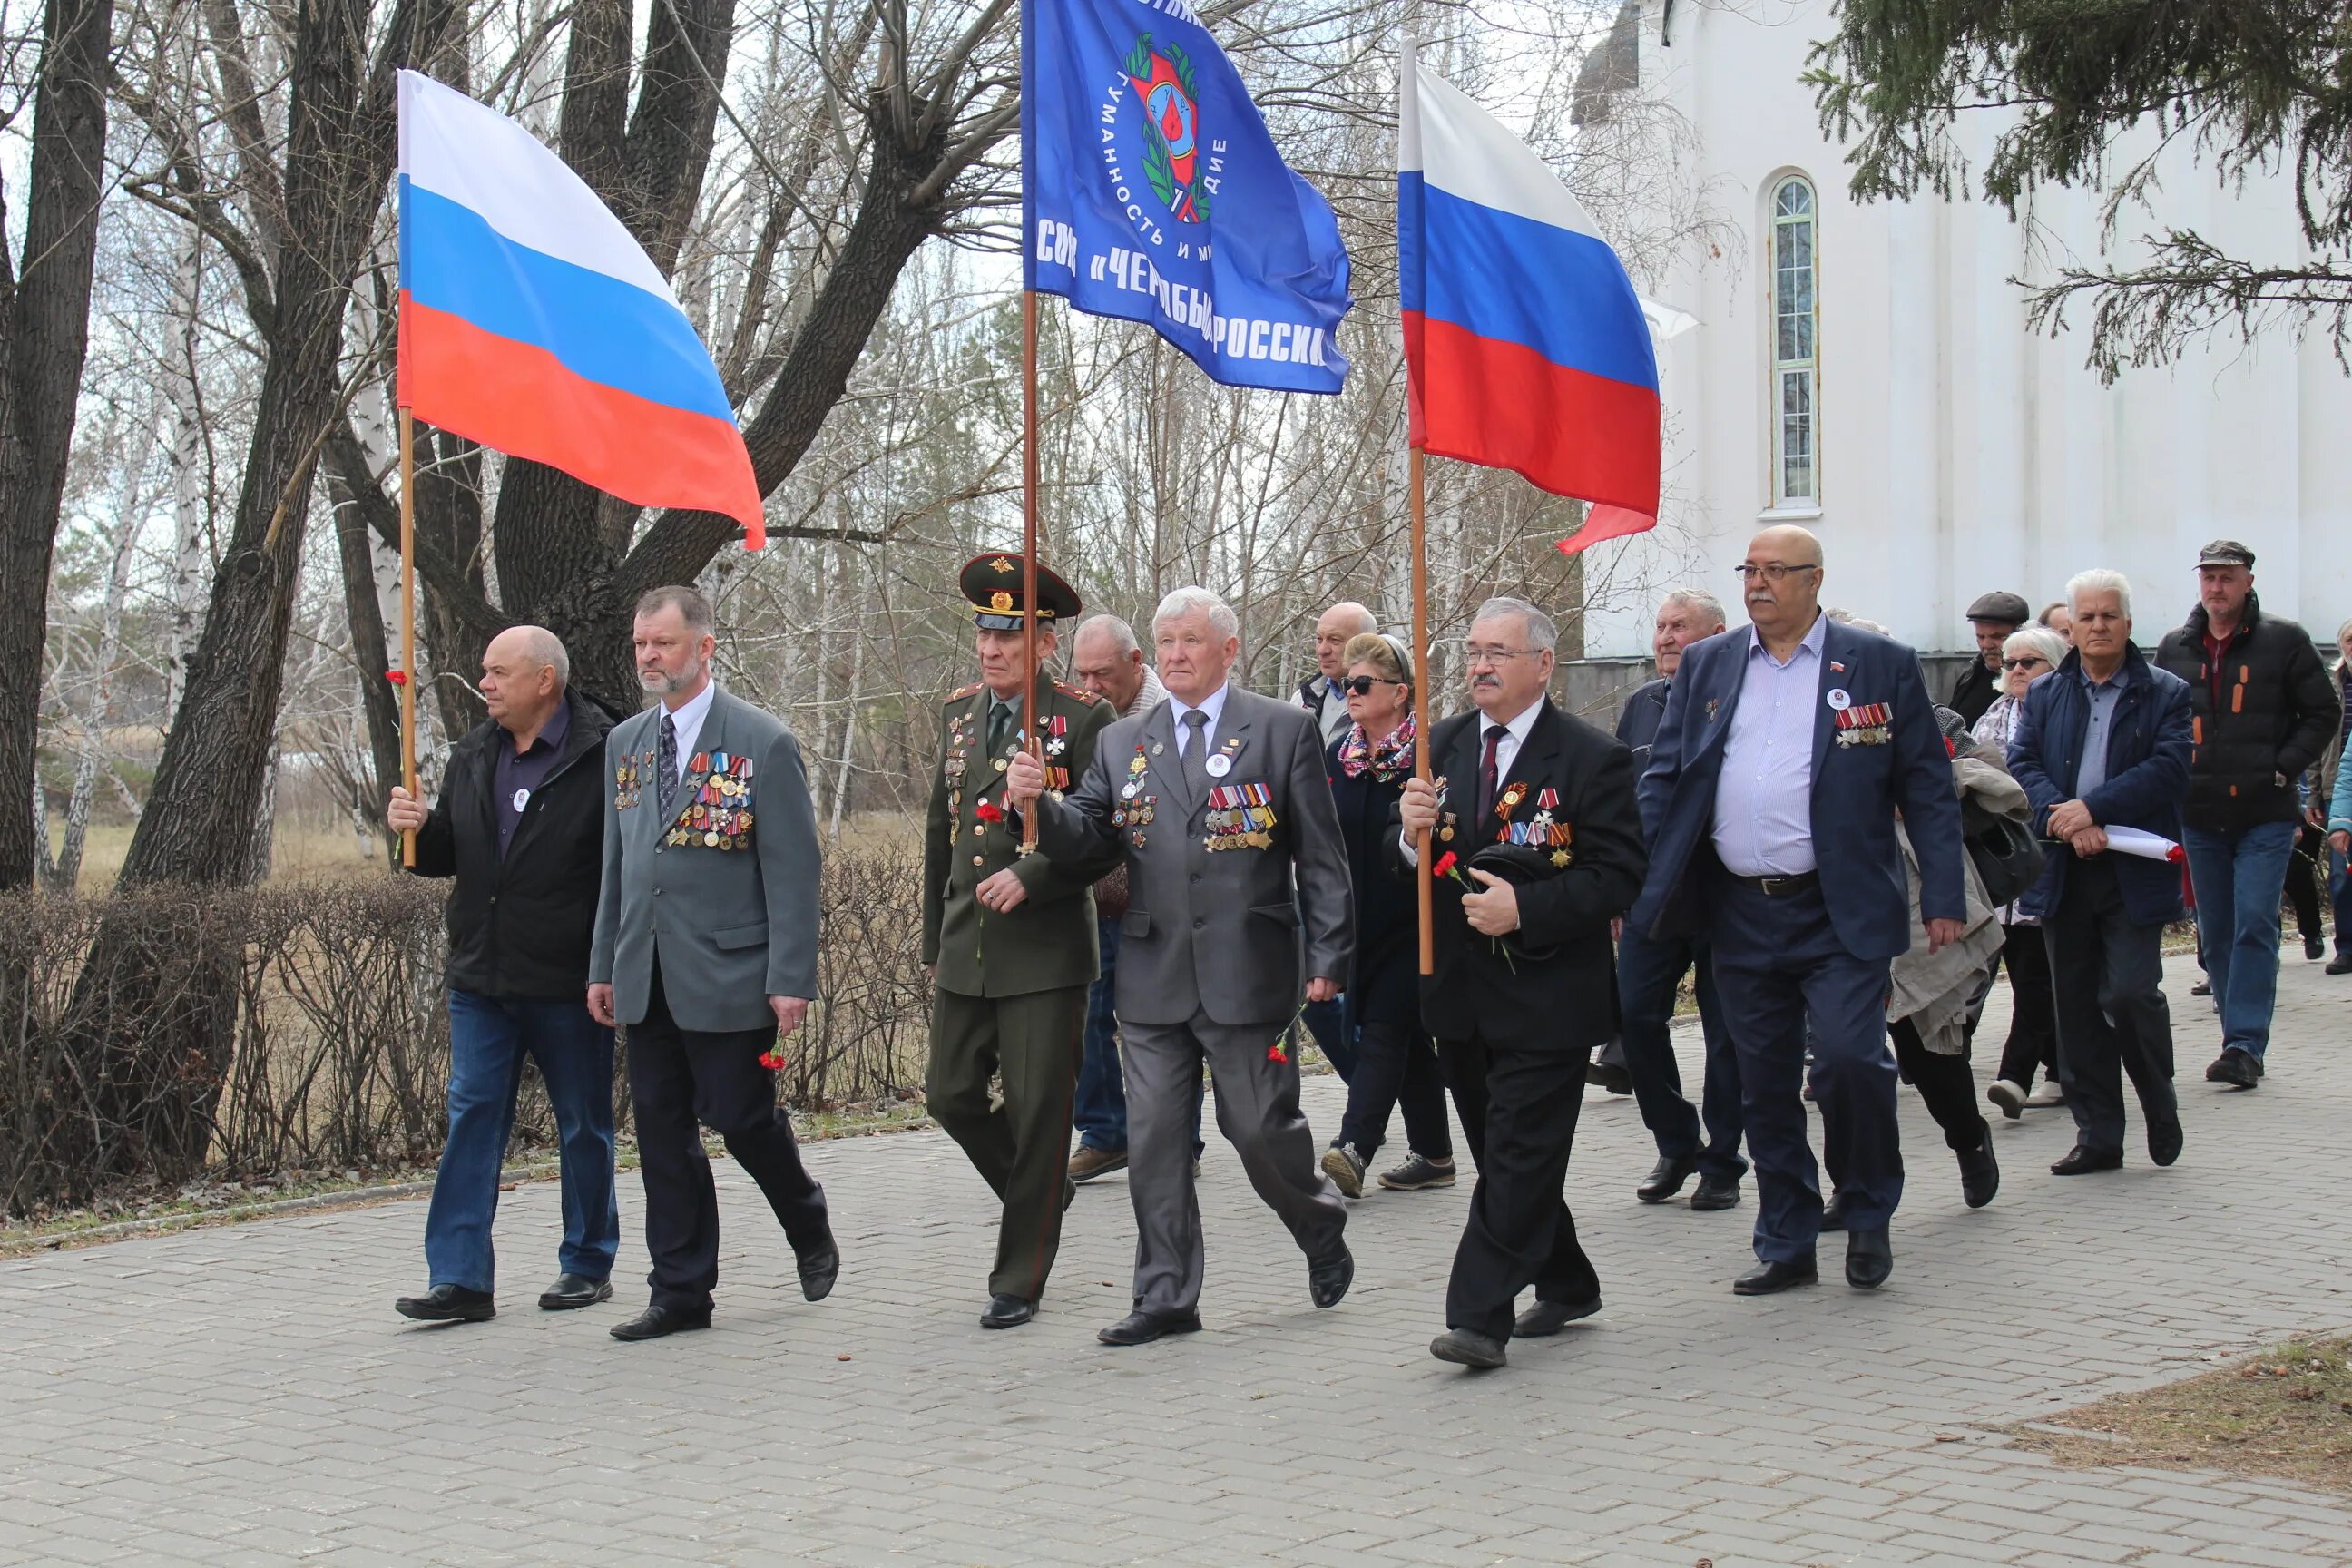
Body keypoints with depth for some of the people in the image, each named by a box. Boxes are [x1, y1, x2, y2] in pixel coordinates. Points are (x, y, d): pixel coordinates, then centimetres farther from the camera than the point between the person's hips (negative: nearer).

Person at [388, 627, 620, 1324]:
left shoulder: (601, 756, -12)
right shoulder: (473, 756, 10)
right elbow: (448, 858, 19)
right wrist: (417, 830, -3)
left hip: (568, 980, -6)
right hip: (481, 978, 6)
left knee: (584, 1127, 8)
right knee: (472, 1119, 1)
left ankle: (587, 1265, 22)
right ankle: (461, 1279, 1)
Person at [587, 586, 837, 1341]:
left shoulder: (763, 742, -6)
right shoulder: (625, 742, 13)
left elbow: (792, 869, -8)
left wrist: (791, 976, -13)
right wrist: (603, 964, 14)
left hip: (728, 974, -6)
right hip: (646, 980, 6)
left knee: (741, 1119, -2)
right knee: (663, 1133, 7)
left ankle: (810, 1231, 26)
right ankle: (680, 1292, 14)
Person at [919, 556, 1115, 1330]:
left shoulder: (1084, 719, -7)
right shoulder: (959, 713, 12)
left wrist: (1029, 877, -21)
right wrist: (934, 939, 21)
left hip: (1044, 951, -6)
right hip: (965, 951, 6)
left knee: (1037, 1113, 0)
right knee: (952, 1096, 8)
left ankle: (1019, 1281, 10)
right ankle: (1039, 1197, 35)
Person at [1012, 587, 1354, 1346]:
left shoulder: (1285, 730, 2)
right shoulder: (1122, 743, 11)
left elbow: (1321, 854, 0)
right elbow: (1082, 839, 4)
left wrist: (1327, 957, -5)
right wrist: (1038, 803, -17)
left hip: (1247, 971, -3)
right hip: (1152, 976, 4)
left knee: (1261, 1128, 3)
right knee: (1153, 1140, 5)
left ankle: (1322, 1229, 33)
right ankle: (1166, 1297, 14)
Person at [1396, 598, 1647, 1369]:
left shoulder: (1593, 757, -8)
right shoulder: (1441, 746, 8)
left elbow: (1618, 875, -12)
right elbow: (1410, 866, 10)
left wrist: (1526, 908, -23)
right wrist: (1413, 836, -14)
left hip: (1547, 994, -6)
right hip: (1460, 989, 6)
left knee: (1520, 1155, -8)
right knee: (1503, 1155, 15)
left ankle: (1480, 1317, -9)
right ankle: (1565, 1286, 30)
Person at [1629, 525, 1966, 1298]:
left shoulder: (1880, 664, 2)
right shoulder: (1706, 666, 10)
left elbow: (1927, 789, 2)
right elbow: (1663, 779, 10)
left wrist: (1943, 899, -5)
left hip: (1840, 914, -3)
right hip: (1740, 911, 3)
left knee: (1850, 1058, -15)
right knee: (1764, 1087, 8)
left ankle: (1869, 1215, 10)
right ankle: (1786, 1246, 20)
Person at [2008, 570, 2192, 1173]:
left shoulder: (2165, 693, 4)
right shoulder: (2043, 695, 13)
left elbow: (2169, 768, -9)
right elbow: (2022, 764, 2)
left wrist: (2093, 809, -18)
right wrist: (2064, 818, -16)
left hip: (2136, 873, -3)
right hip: (2064, 873, 3)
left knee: (2130, 992, -12)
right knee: (2077, 1007, 5)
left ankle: (2160, 1106, 14)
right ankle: (2097, 1135, 13)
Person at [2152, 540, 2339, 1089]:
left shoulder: (2284, 642, -1)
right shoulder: (2174, 648, 9)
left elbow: (2324, 714, 2)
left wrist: (2281, 769, -8)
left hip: (2266, 816, -4)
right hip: (2200, 817, 4)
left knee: (2255, 925, -12)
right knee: (2216, 935, 7)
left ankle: (2245, 1044, -11)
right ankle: (2243, 1045, 15)